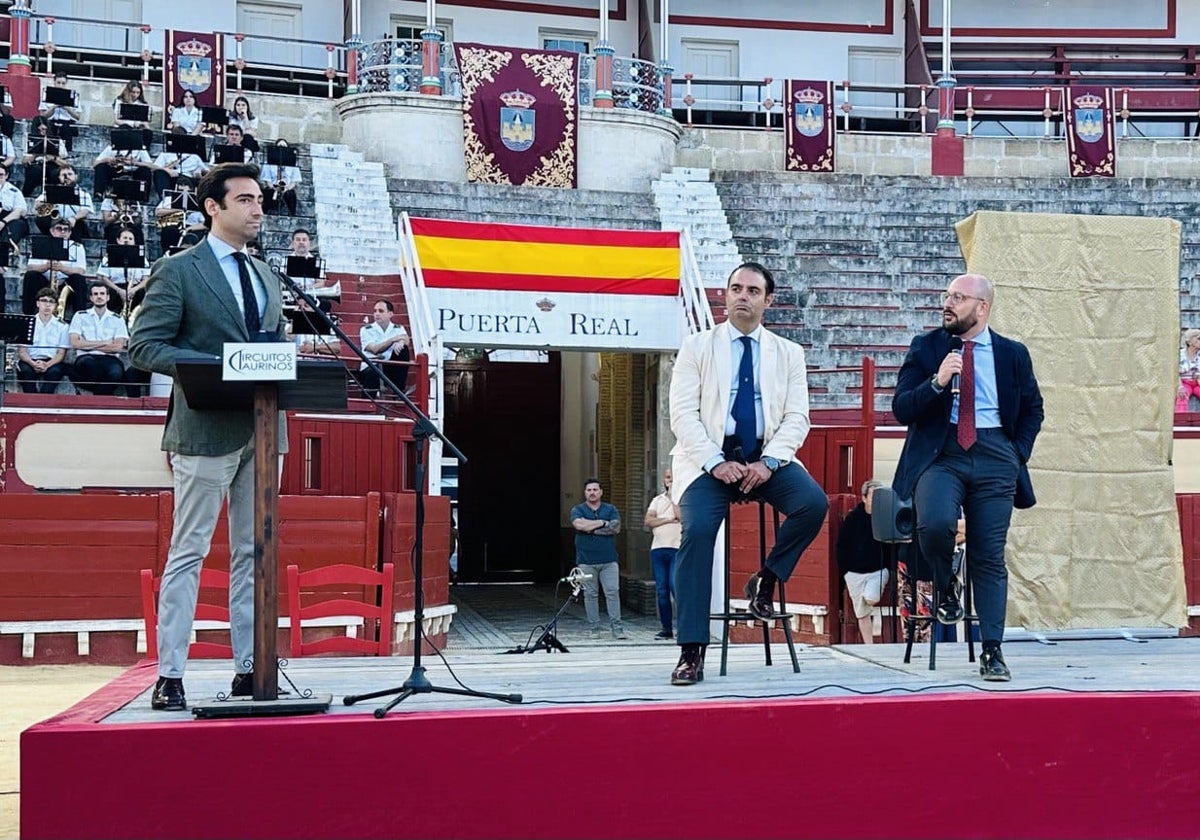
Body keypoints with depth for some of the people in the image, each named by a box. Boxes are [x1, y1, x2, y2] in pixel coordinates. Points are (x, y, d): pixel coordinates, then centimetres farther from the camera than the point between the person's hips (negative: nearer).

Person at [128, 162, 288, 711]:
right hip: (207, 428, -6)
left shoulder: (265, 275, 18)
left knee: (253, 553, 8)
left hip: (263, 428, 7)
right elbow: (144, 346, -8)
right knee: (189, 552, -3)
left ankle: (250, 669, 14)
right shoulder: (178, 271, -2)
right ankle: (169, 676, 2)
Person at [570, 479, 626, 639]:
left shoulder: (610, 509, 12)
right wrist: (603, 522, -5)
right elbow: (579, 525, -14)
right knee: (590, 594, 1)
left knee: (613, 592, -6)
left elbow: (616, 528, -4)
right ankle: (594, 628, 8)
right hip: (586, 561, -1)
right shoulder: (577, 510, 7)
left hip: (609, 560, 1)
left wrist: (592, 528, -7)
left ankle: (616, 628, -5)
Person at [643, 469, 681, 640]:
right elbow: (648, 521, 5)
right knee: (661, 590, 4)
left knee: (676, 586, -16)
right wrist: (668, 519, -5)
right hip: (658, 549, 5)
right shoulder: (657, 500, 18)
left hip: (677, 549, -5)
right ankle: (666, 628, 10)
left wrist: (672, 496, -6)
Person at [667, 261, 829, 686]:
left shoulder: (788, 353, 13)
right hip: (709, 459, -2)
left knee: (813, 502, -26)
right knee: (697, 530, -26)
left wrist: (768, 462, -14)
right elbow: (683, 414, -2)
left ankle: (766, 579, -1)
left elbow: (796, 417, 4)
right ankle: (691, 651, -22)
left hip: (766, 458, 2)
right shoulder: (697, 347, 7)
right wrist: (716, 463, -16)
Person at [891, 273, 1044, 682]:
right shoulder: (925, 348, 7)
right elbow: (901, 409, 0)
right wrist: (936, 382, -16)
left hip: (994, 457, 1)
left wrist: (1018, 453, 8)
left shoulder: (1013, 354, 10)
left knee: (990, 556, -1)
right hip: (940, 453, -1)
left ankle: (992, 651, 6)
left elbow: (1033, 409, 21)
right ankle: (945, 586, 5)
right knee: (935, 523, -28)